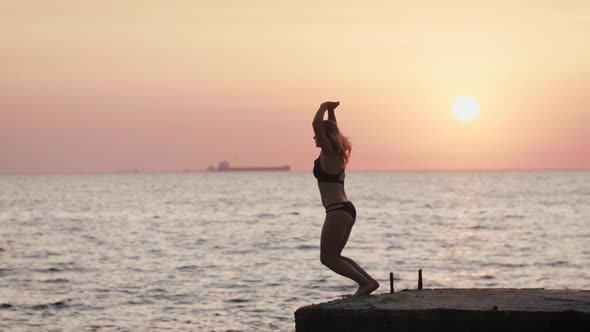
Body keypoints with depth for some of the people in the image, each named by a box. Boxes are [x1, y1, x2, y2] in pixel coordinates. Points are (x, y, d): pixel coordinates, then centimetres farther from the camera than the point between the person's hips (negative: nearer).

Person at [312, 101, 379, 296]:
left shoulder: (329, 153, -10)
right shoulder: (335, 153, 12)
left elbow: (316, 124, -20)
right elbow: (332, 128, 31)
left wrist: (324, 107, -5)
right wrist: (330, 110, 25)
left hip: (337, 212, -10)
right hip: (346, 209, 10)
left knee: (327, 258, -3)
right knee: (334, 256, 17)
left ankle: (364, 282, -11)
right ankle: (368, 281, 7)